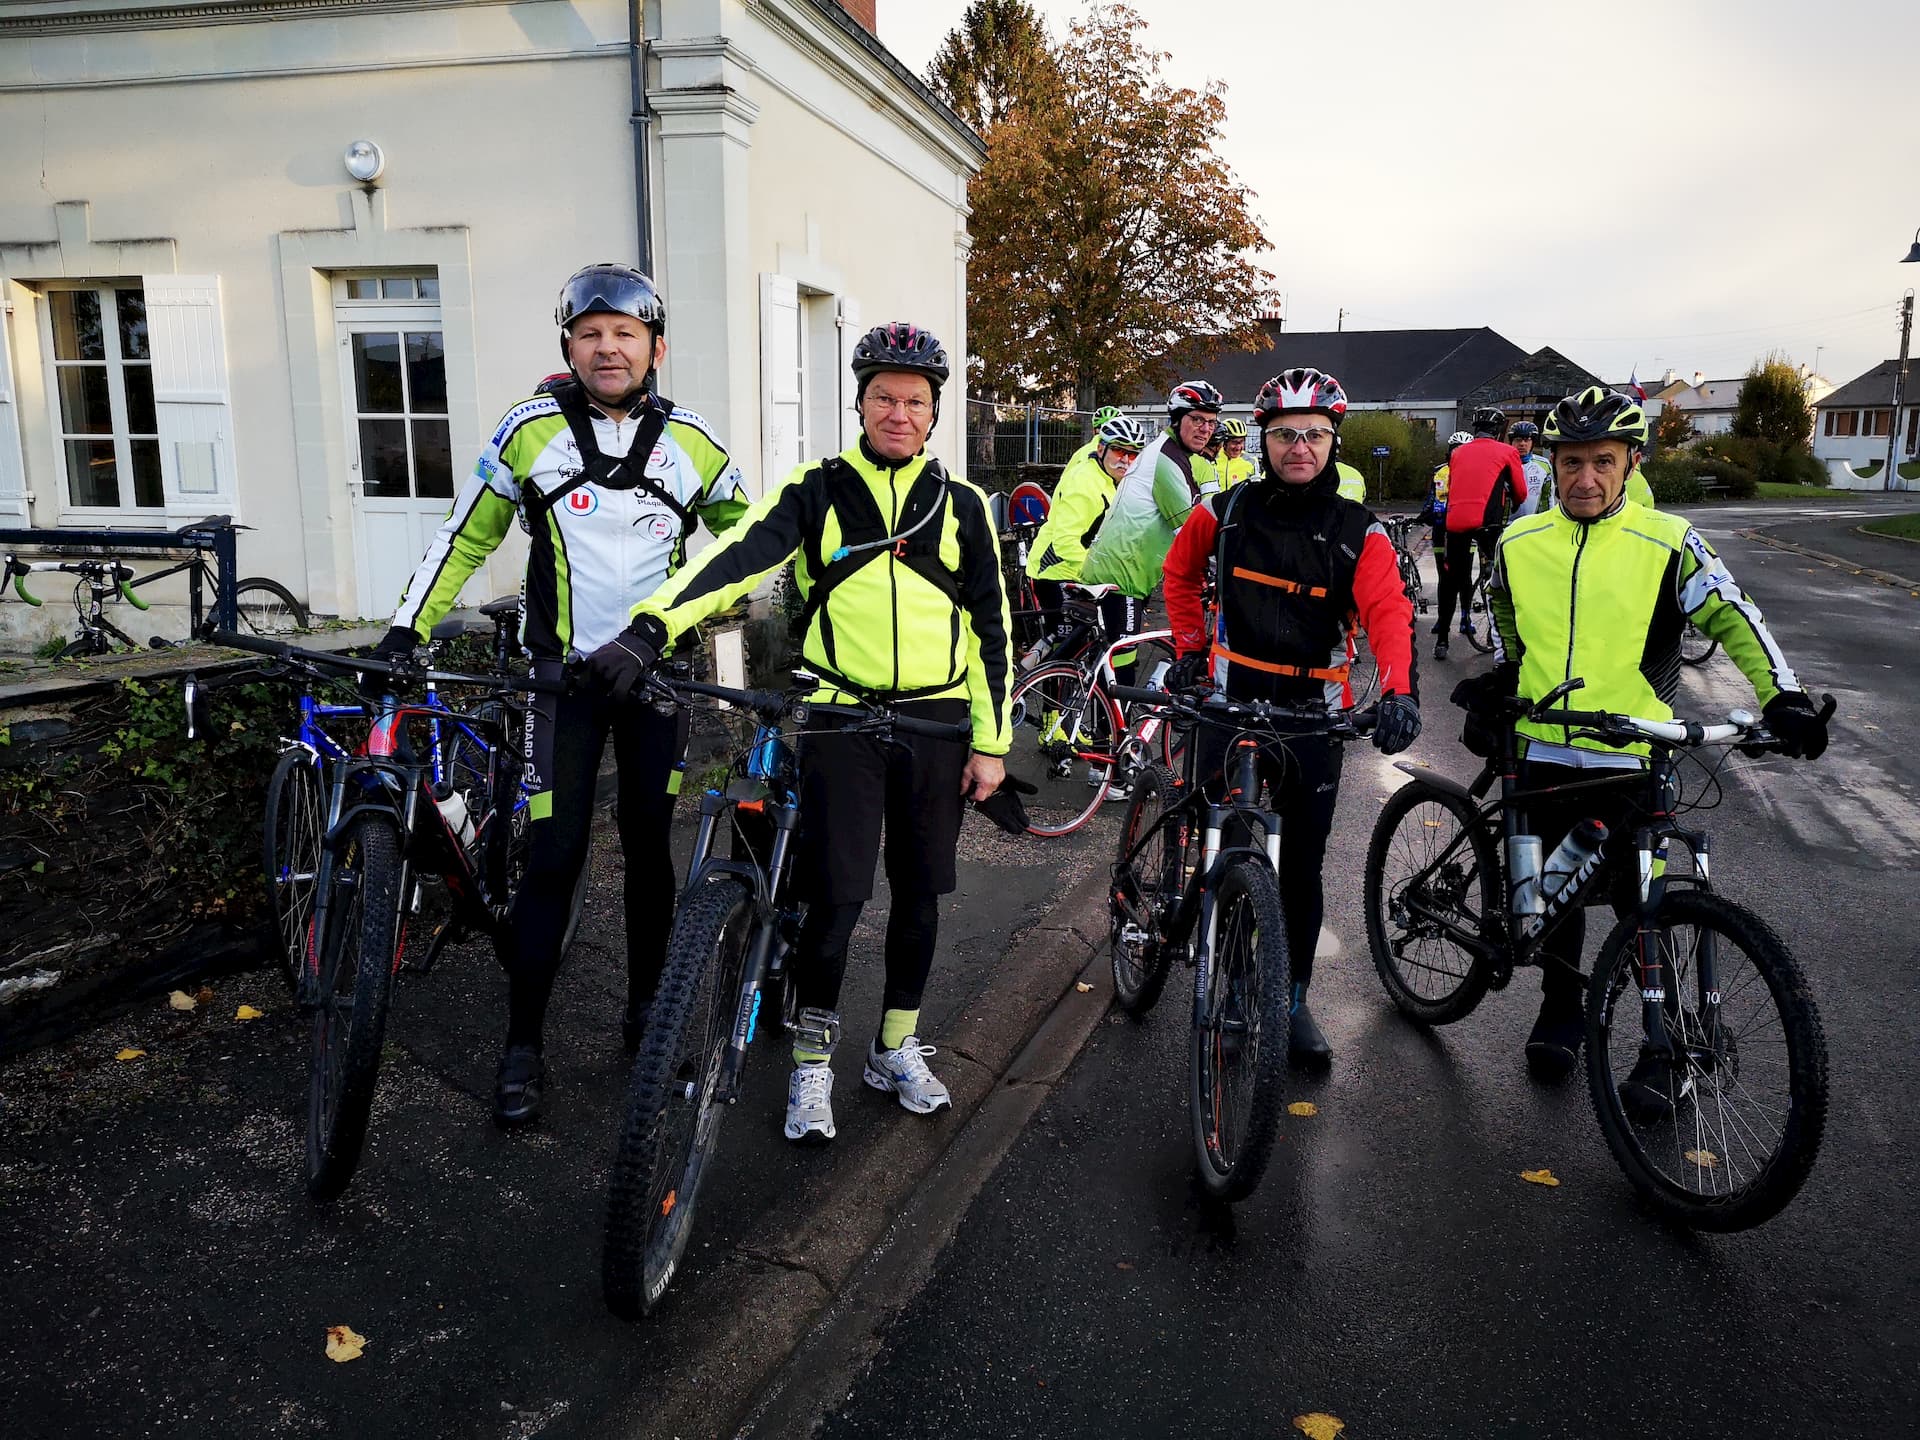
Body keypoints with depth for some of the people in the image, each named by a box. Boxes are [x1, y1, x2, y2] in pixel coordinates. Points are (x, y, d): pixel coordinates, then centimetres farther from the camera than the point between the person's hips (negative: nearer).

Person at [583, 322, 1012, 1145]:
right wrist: (649, 629, -31)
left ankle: (896, 1047, 29)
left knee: (919, 891, 10)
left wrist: (991, 743, 2)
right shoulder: (818, 491, 0)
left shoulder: (961, 504, 6)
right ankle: (812, 1063, 14)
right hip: (841, 718, -2)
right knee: (834, 896, -6)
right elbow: (739, 556, -16)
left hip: (936, 722, 2)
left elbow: (990, 628, 7)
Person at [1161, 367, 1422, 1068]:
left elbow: (1389, 613, -19)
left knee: (1302, 866, 9)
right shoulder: (1224, 512, -1)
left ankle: (1294, 1001, 25)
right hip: (1229, 701, 0)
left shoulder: (1359, 533, -5)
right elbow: (1180, 571, 17)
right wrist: (1188, 648, 9)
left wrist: (1399, 690, -36)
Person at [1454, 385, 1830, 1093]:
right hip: (1543, 751, 3)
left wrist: (1784, 697, -13)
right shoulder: (1520, 543, 3)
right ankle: (1560, 1010, 34)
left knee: (1639, 901, 1)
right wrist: (1492, 687, 11)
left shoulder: (1667, 542, -7)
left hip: (1632, 760, -3)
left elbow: (1736, 621, -3)